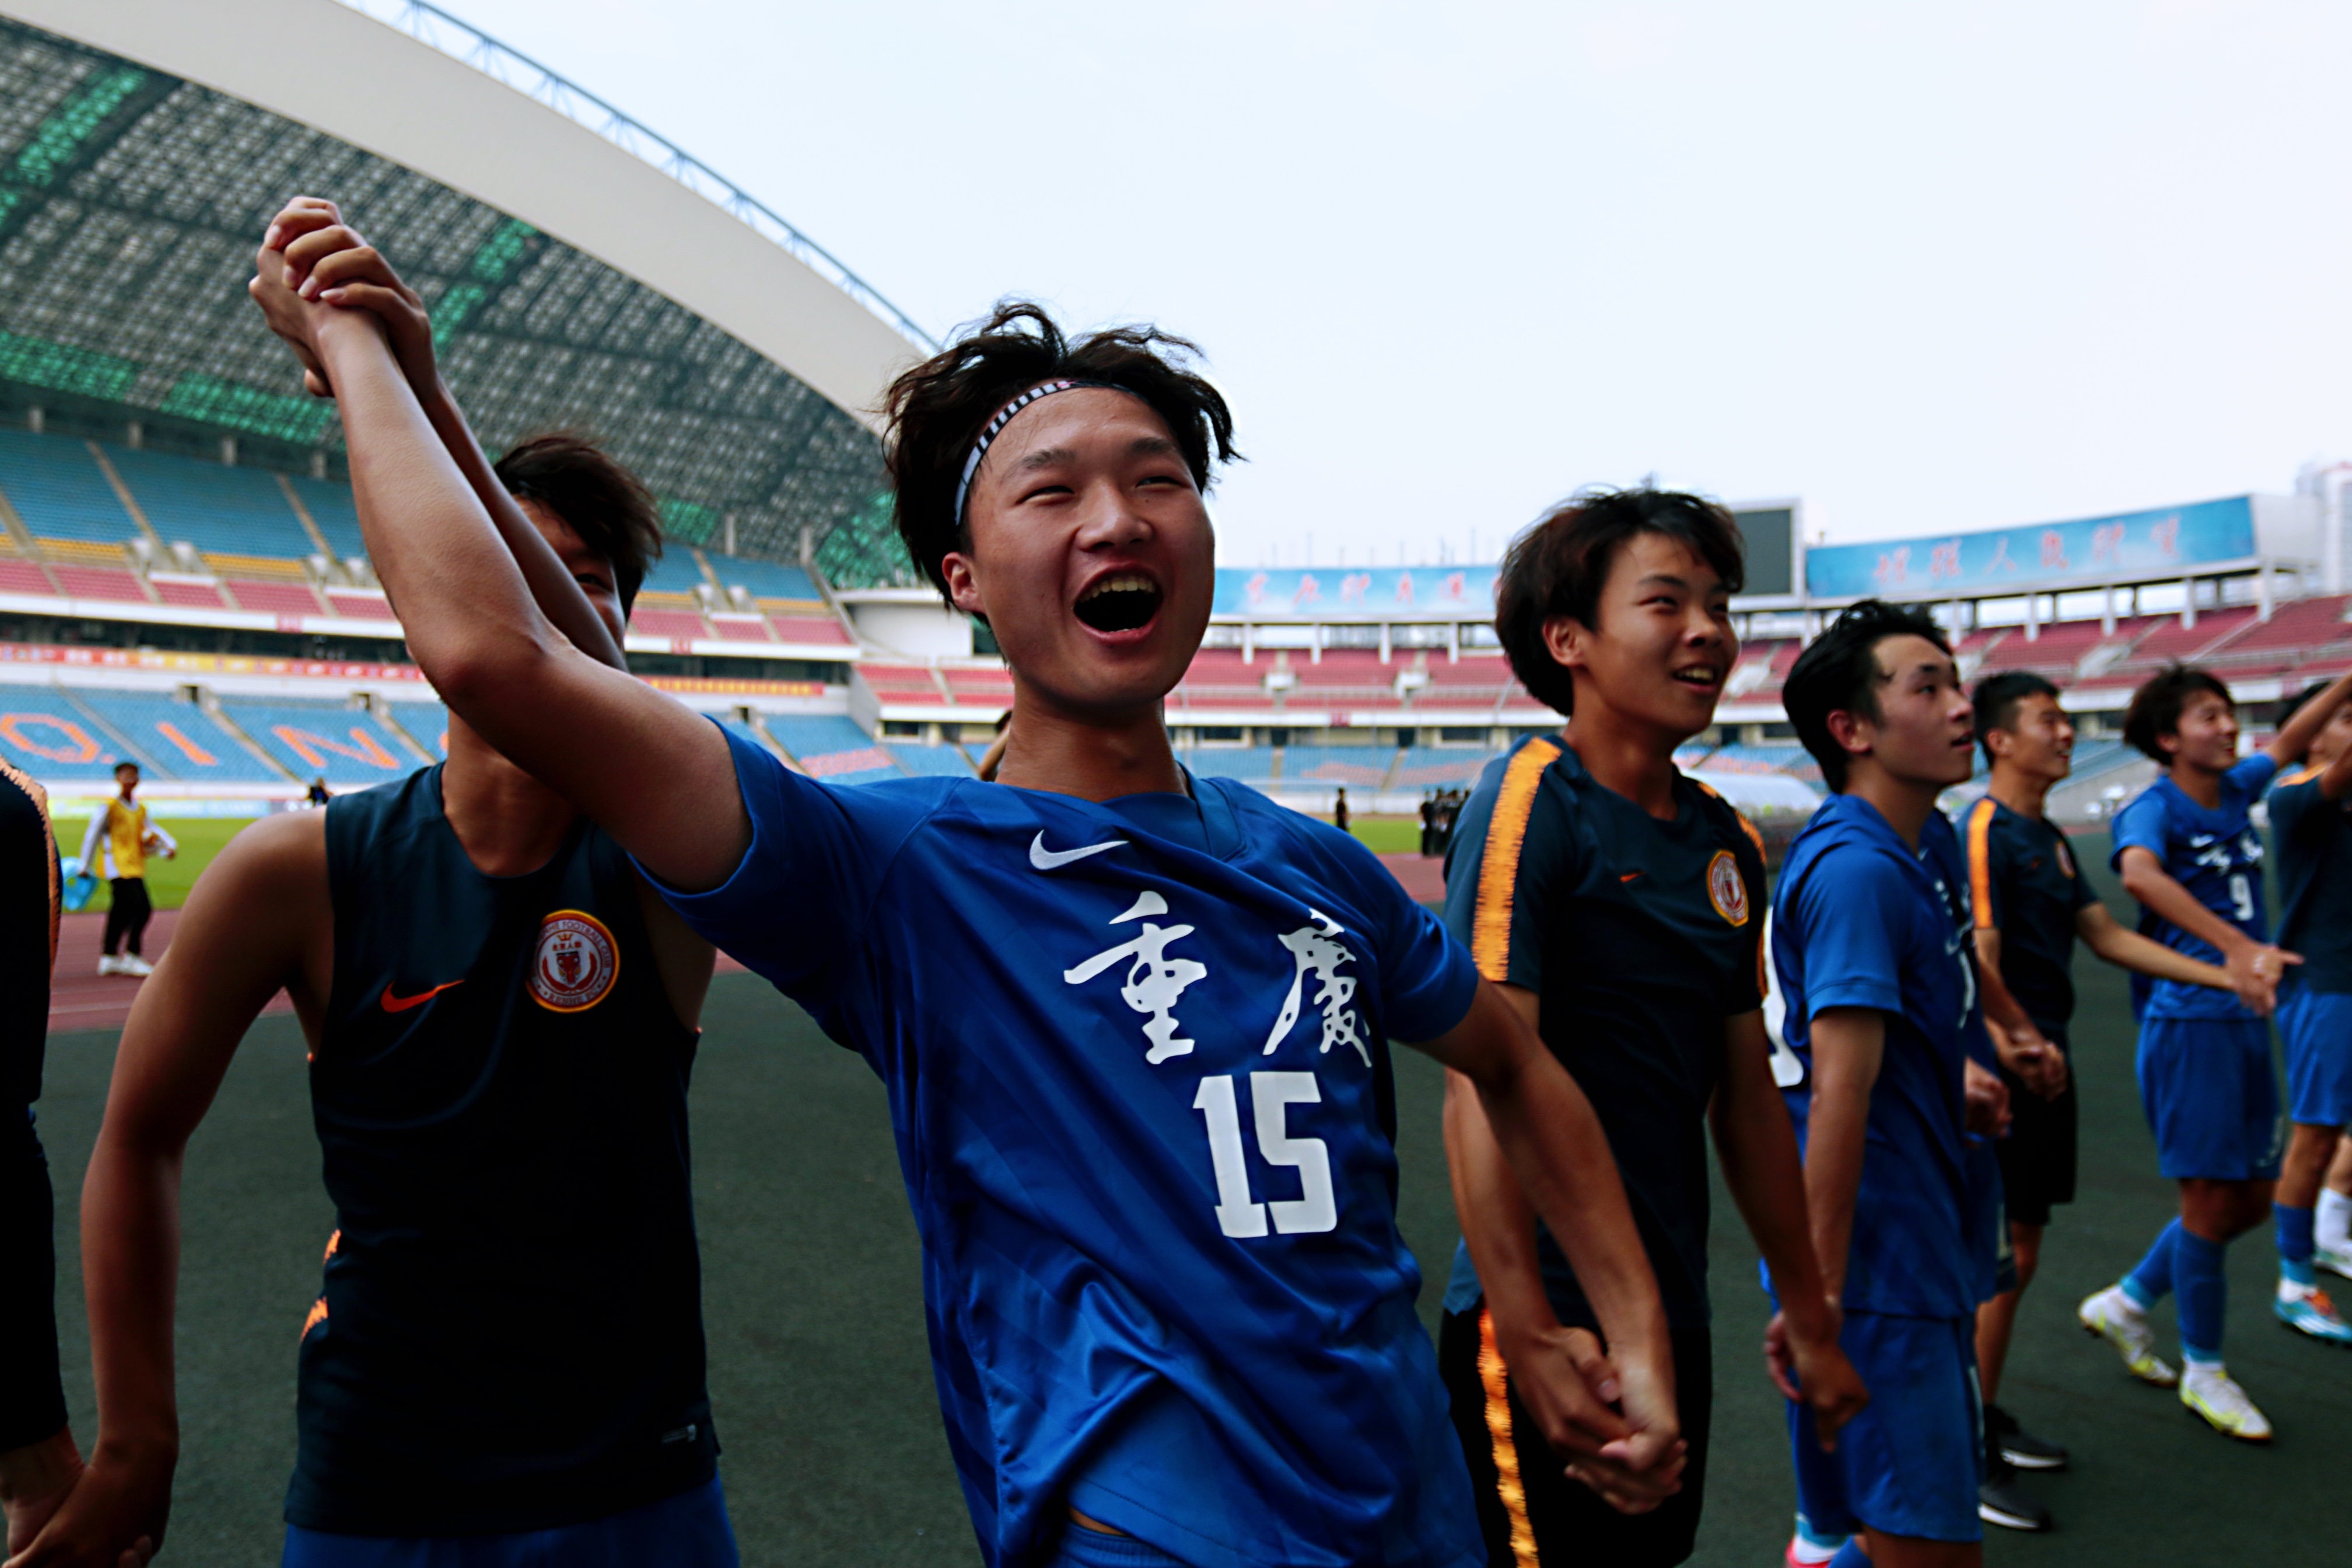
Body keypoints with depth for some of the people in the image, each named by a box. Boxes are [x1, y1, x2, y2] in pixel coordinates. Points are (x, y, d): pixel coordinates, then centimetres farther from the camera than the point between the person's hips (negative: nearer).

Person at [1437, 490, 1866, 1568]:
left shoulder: (1729, 840, 8)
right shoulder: (1530, 800, -14)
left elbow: (1747, 1094, 14)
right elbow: (1483, 1084, -21)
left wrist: (1809, 1317, 17)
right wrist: (1527, 1336, -25)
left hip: (1677, 1318, 8)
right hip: (1557, 1323, -7)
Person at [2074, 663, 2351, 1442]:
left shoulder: (2234, 789, 9)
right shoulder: (2154, 807, -14)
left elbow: (2285, 745, 30)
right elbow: (2139, 872, -37)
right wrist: (2238, 946, -47)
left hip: (2244, 1020, 8)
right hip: (2188, 1021, -8)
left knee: (2251, 1200, 14)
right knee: (2212, 1201, 1)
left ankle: (2127, 1302, 30)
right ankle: (2203, 1370, 19)